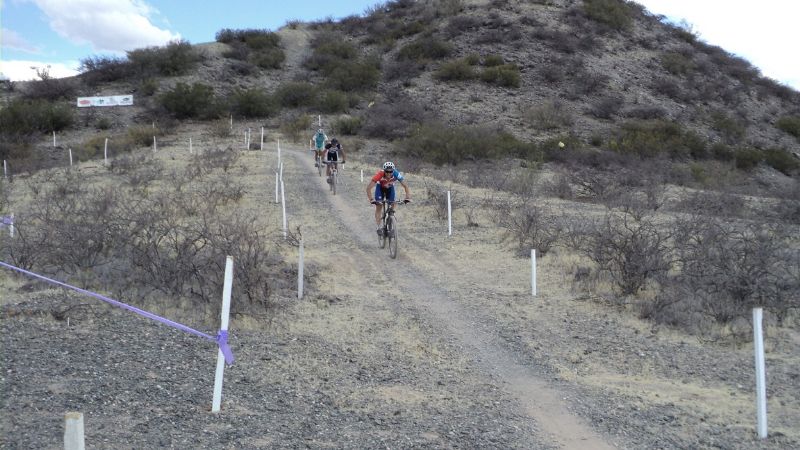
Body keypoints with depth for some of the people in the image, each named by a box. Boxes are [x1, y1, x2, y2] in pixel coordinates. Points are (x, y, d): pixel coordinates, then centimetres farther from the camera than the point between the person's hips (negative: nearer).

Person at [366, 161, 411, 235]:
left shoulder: (396, 174, -36)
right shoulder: (380, 174, -40)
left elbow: (405, 186, -29)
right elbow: (368, 188, -40)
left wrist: (408, 197, -43)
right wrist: (371, 199, -50)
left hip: (390, 188, 2)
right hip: (380, 187, -2)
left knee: (392, 205, -9)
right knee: (378, 206, -12)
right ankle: (379, 227, -6)